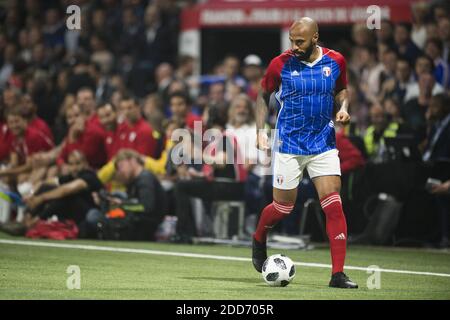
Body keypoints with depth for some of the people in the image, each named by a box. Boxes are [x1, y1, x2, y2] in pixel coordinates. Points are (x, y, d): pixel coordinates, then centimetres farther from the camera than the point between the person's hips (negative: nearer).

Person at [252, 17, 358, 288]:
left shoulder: (335, 61, -1)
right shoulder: (281, 64, -7)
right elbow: (263, 95, 6)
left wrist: (344, 108, -3)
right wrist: (261, 130, -4)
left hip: (324, 142, 2)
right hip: (289, 144, -1)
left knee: (334, 206, -10)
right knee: (283, 207, 5)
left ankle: (338, 274, -8)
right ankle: (259, 240, 39)